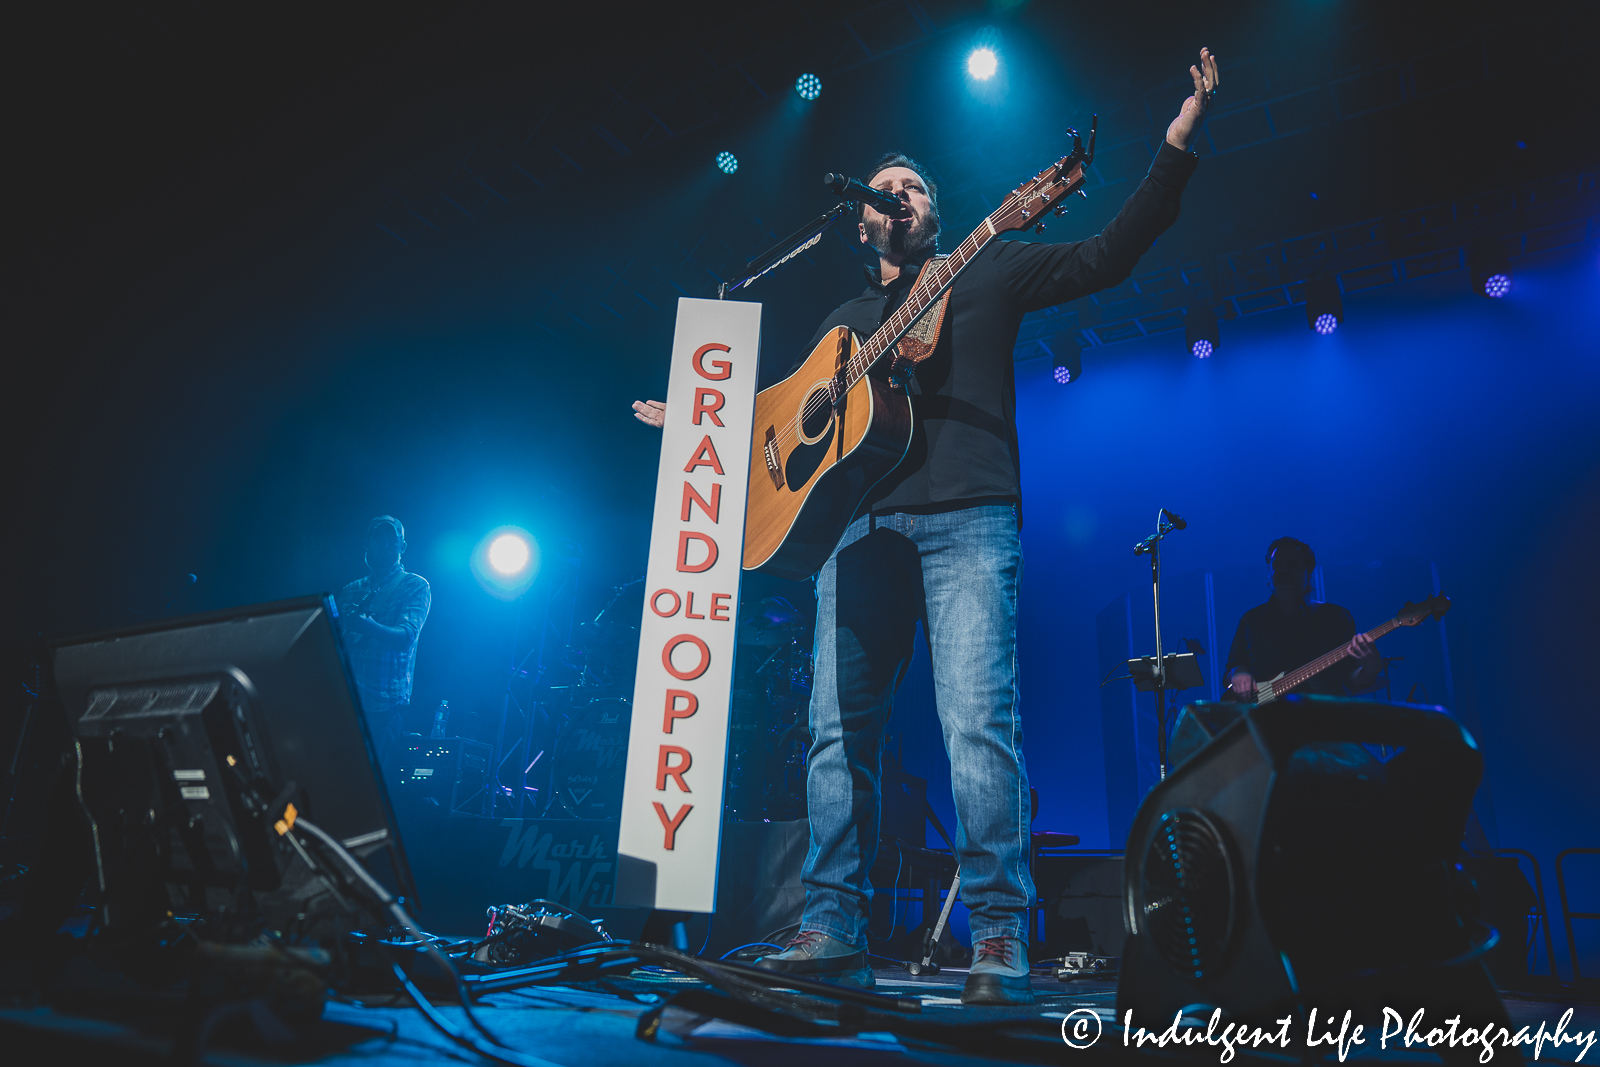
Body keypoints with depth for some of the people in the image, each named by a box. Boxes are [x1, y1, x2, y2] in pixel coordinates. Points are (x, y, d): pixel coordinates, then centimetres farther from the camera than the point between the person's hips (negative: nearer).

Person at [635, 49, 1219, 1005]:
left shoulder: (987, 271, 19)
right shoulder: (842, 324, 28)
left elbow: (1107, 257, 10)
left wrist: (1178, 142, 3)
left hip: (965, 521, -3)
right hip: (860, 526, 4)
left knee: (980, 723, -14)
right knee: (841, 728, -3)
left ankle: (1001, 937, -6)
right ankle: (836, 931, 3)